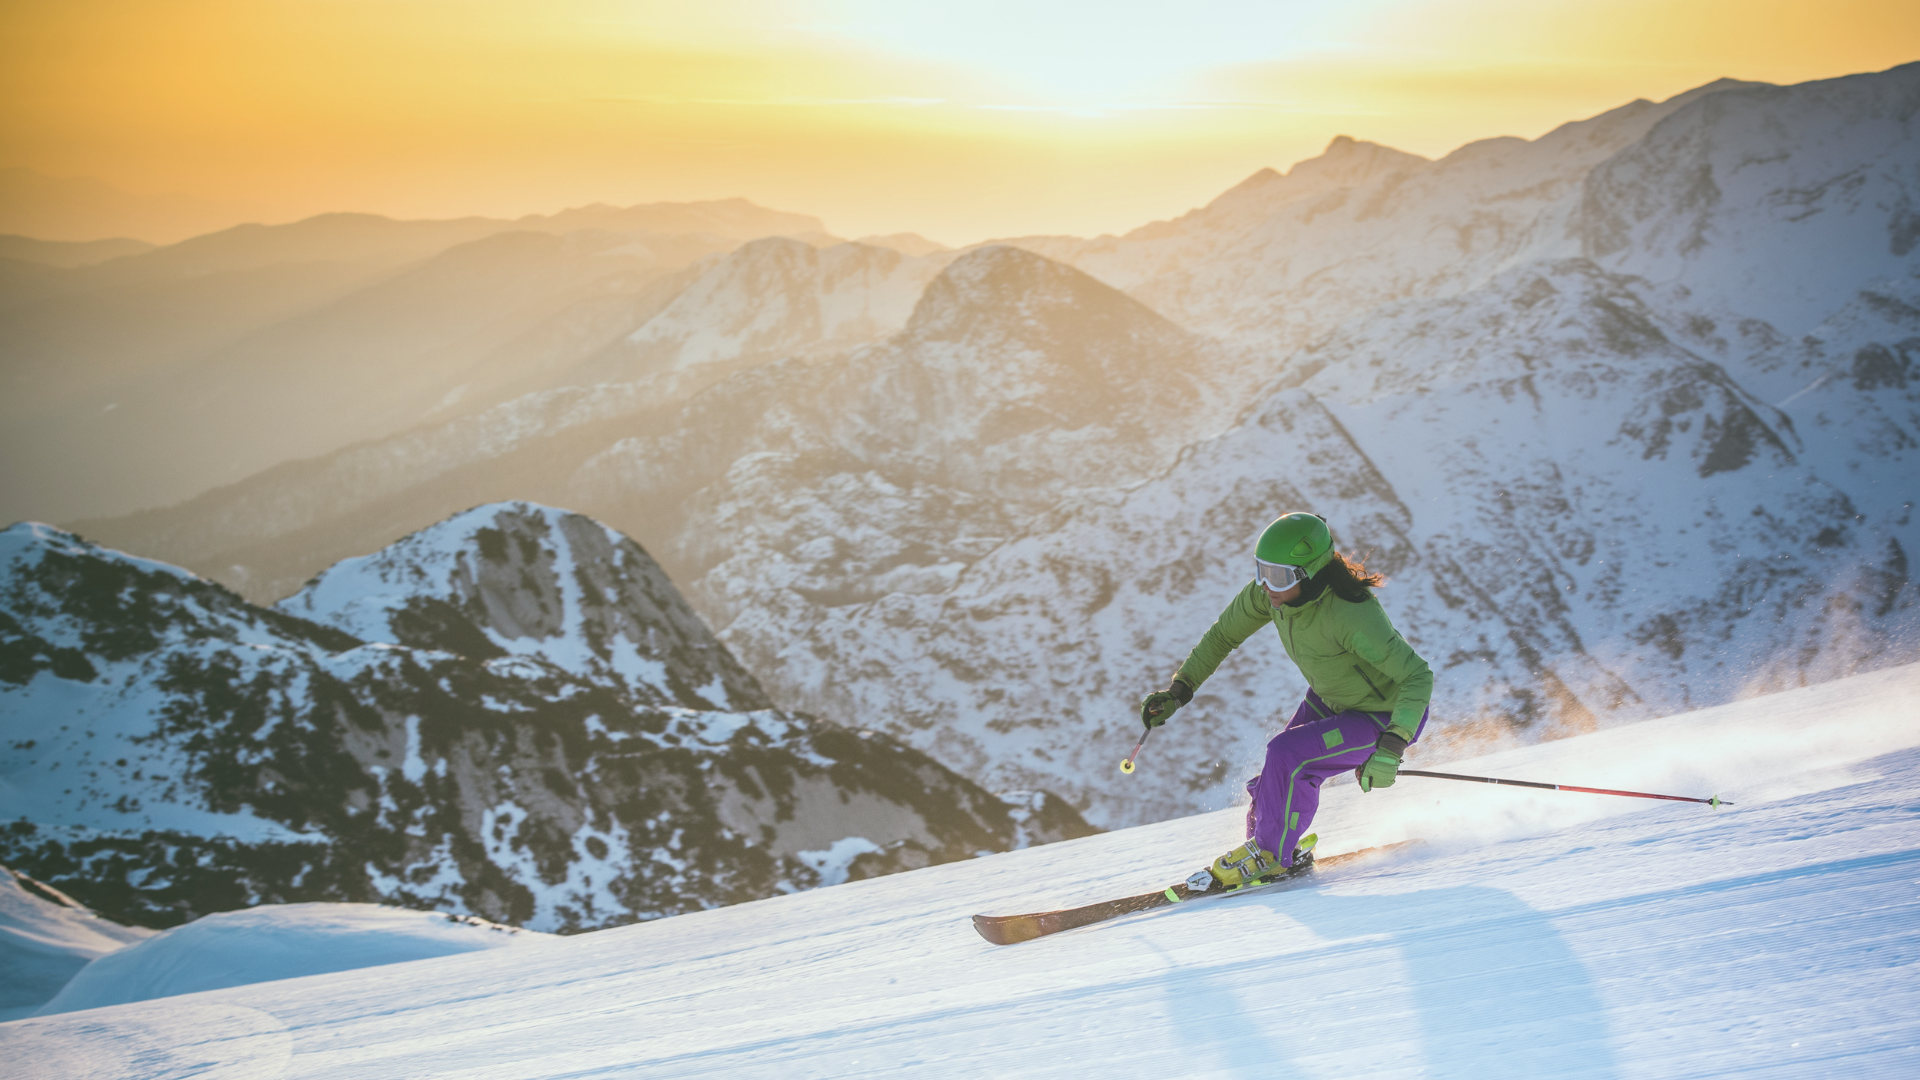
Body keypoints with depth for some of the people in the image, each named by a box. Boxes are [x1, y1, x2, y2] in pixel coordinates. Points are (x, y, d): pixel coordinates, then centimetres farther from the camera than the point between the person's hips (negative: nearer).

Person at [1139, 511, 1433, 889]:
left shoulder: (1351, 614, -39)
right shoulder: (1269, 591, -19)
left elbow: (1418, 676, -34)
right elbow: (1223, 634, -1)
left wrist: (1391, 747, -45)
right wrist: (1179, 690, -5)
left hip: (1388, 717, -6)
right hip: (1330, 701, 6)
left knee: (1288, 755, -23)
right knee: (1279, 779, -2)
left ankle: (1269, 855, -1)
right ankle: (1271, 843, 28)